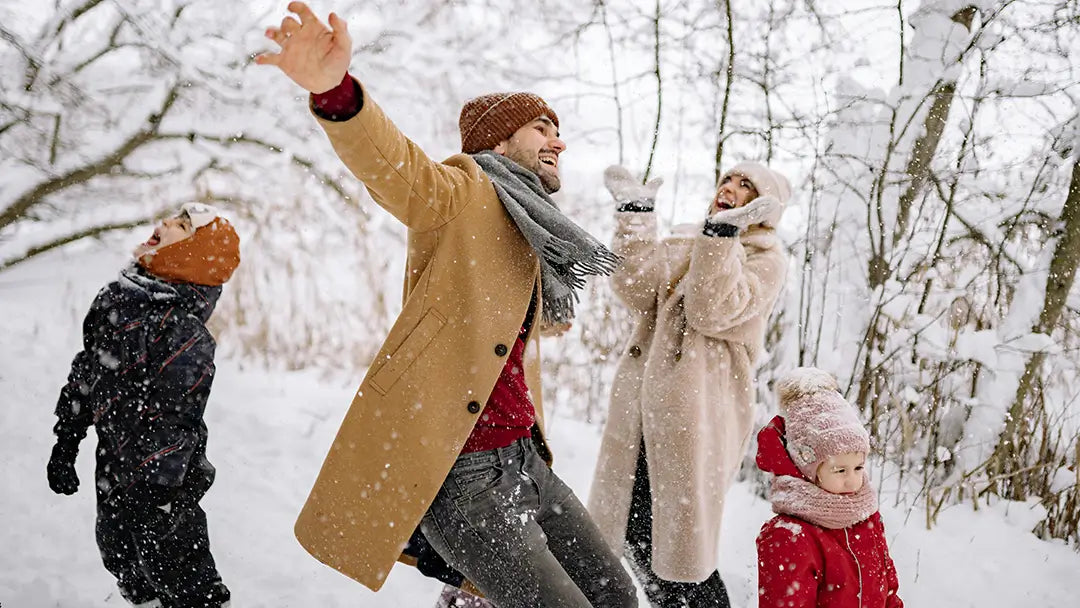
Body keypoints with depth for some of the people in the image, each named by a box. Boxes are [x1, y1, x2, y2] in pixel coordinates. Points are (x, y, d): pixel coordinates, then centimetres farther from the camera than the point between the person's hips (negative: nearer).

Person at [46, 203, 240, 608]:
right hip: (113, 473, 8)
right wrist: (64, 445, 17)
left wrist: (148, 495, -22)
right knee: (119, 557, 24)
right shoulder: (114, 300, 1)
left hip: (160, 487, -8)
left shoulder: (186, 336, -24)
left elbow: (173, 427, -23)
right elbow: (84, 374, 13)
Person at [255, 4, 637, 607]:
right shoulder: (463, 195, -6)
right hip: (458, 472, -9)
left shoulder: (529, 239, 20)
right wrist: (337, 92, -47)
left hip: (523, 460, 9)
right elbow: (391, 162, -29)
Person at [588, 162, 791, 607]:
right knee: (634, 534, 8)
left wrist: (723, 231, -22)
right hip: (643, 404, 6)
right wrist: (636, 216, -4)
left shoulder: (766, 259, 2)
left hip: (696, 409, -6)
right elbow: (637, 291, 1)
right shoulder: (685, 243, 19)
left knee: (678, 539, -5)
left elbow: (713, 311, -15)